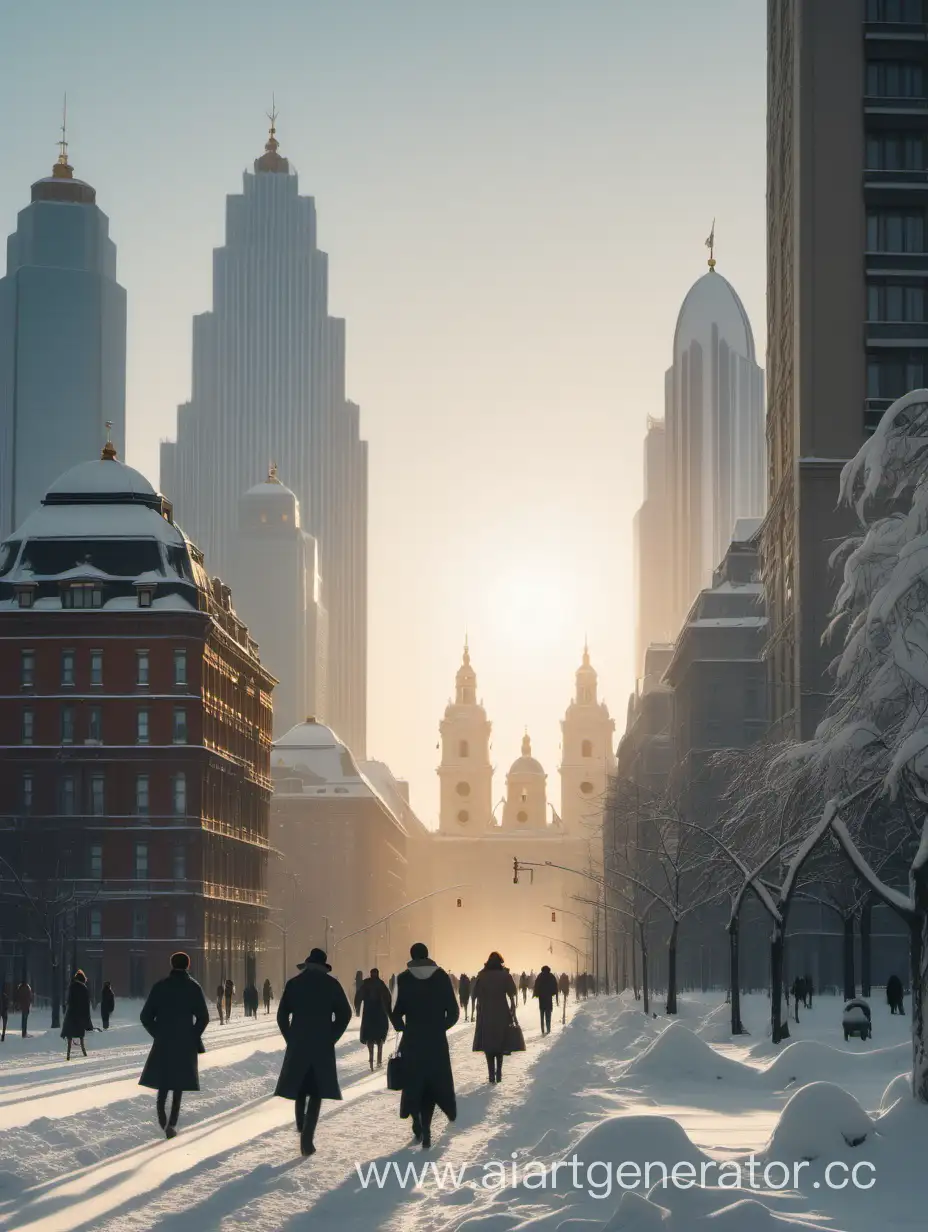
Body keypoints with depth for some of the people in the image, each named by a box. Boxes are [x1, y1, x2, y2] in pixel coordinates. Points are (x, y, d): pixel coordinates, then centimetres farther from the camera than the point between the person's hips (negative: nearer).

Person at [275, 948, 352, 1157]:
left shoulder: (293, 984, 4)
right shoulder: (331, 984, 0)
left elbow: (282, 1015, 3)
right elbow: (344, 1014, -5)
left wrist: (290, 1039, 11)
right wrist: (332, 1037, 4)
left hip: (297, 1045, 2)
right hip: (323, 1045, -2)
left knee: (300, 1086, 21)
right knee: (316, 1092, 0)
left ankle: (301, 1126, 32)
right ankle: (307, 1139, -10)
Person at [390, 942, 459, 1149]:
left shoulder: (404, 978, -6)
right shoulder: (441, 976, -2)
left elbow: (397, 1010, -11)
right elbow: (453, 1010, -3)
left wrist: (400, 1026, 9)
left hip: (412, 1039, -1)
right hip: (437, 1039, 1)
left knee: (412, 1081, 13)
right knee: (433, 1082, 9)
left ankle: (418, 1125, -2)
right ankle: (425, 1128, -3)